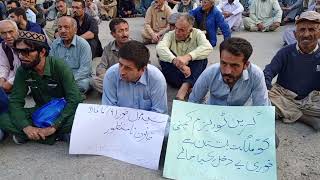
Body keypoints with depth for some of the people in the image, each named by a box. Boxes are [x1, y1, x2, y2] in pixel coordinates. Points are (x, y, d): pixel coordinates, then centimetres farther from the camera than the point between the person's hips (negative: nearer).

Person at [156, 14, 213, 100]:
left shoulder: (197, 34, -2)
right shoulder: (170, 34, -1)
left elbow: (208, 47, -24)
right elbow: (160, 47, -24)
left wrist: (188, 57, -40)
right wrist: (175, 61, -41)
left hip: (193, 73, 0)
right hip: (173, 73, 1)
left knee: (202, 57, -24)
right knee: (164, 55, -23)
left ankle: (184, 87, -40)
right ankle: (188, 87, -33)